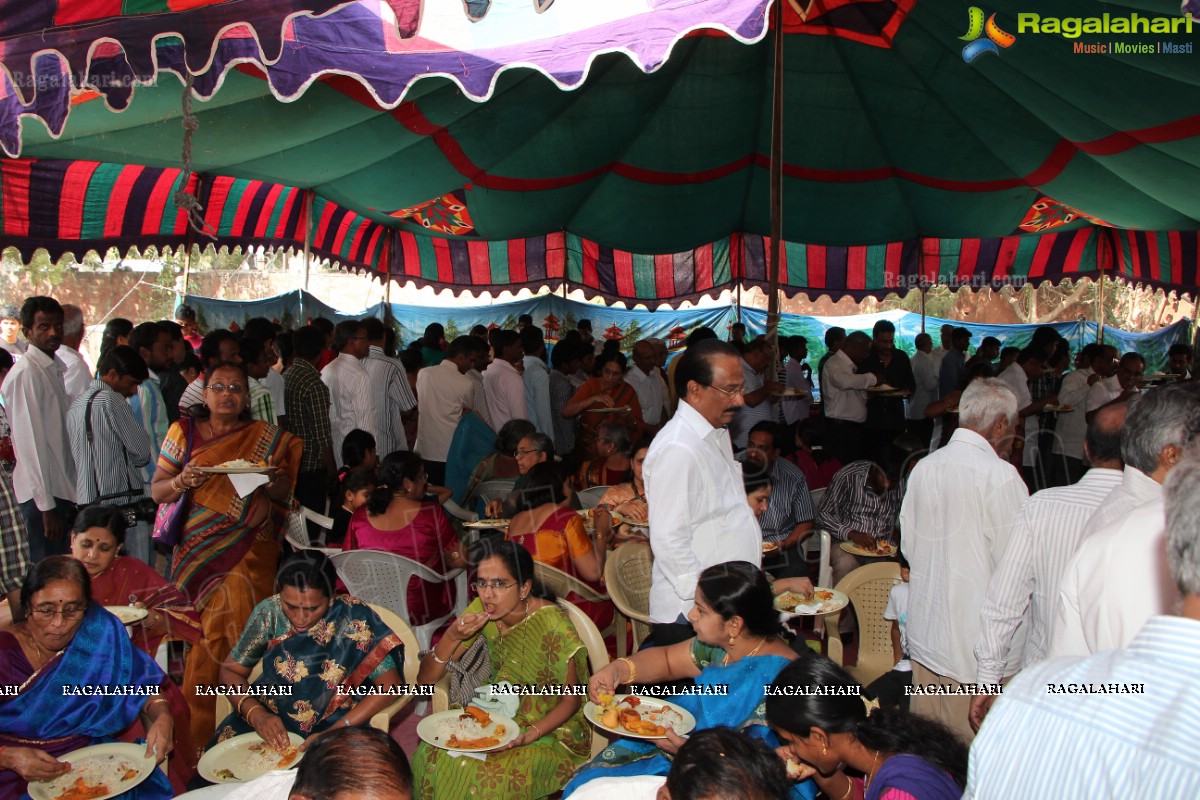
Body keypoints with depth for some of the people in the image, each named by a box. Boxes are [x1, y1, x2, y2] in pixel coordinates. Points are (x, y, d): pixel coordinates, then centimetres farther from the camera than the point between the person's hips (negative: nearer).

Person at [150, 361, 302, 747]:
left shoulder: (267, 437, 9)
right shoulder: (184, 431, 8)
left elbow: (285, 493, 9)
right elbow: (156, 490, 7)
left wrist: (272, 479, -14)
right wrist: (182, 481, -15)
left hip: (251, 546, 0)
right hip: (200, 546, 0)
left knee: (239, 614, -14)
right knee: (214, 624, -7)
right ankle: (199, 732, 10)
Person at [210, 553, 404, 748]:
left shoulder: (354, 618, -19)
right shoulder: (270, 612, -12)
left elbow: (390, 685, -20)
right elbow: (230, 670, -3)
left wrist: (335, 732, -28)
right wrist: (256, 715, -21)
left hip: (335, 726, -3)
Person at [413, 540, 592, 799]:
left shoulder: (551, 623, -24)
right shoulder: (482, 611, -10)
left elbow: (571, 700, -12)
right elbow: (425, 678, -7)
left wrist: (528, 736, -27)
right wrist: (452, 637, -25)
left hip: (551, 728, -5)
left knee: (491, 778, -27)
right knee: (430, 757, -17)